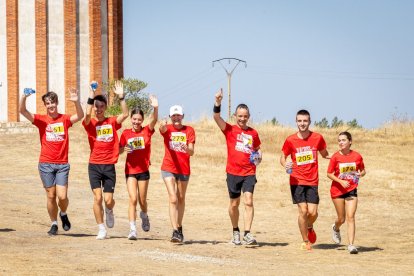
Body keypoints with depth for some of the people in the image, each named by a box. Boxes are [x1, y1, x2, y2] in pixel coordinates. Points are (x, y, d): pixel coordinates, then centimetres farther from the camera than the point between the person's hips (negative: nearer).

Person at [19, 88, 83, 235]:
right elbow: (22, 111, -9)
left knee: (62, 196, -8)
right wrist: (23, 97, -29)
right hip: (46, 164, 0)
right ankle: (54, 224, 18)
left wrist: (76, 102, -32)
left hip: (62, 164, 0)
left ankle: (63, 214, 23)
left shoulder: (64, 119, 4)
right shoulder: (41, 120, 3)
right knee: (51, 196, 2)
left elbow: (80, 116, -14)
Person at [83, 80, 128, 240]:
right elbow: (87, 115, -20)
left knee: (108, 200, -2)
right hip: (94, 165, -1)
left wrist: (121, 97, -18)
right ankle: (101, 230, 4)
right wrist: (91, 98, -27)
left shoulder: (112, 122, 6)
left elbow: (125, 115, -10)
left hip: (109, 166, 1)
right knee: (97, 198, -8)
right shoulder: (90, 123, 2)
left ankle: (109, 211, 35)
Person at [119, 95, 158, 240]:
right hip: (130, 170, 0)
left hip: (144, 170, 0)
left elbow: (154, 120, -21)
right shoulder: (126, 133, 2)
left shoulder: (147, 131, -2)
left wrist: (155, 108, -40)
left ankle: (144, 216, 42)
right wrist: (124, 149, -17)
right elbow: (119, 150, 8)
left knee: (142, 200, 9)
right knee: (133, 199, -11)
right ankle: (132, 229, -12)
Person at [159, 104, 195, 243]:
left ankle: (179, 228, 28)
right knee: (173, 199, -13)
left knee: (181, 199, 14)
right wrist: (162, 125, -52)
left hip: (184, 169, 2)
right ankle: (175, 231, -18)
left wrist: (186, 148, -31)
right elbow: (163, 129, -28)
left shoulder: (189, 130, 2)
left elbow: (191, 152, -7)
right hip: (169, 168, -2)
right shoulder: (167, 129, -1)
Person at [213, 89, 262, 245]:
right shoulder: (229, 130, 2)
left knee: (248, 201, -13)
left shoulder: (253, 133, 10)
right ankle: (235, 232, 26)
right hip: (233, 173, -1)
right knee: (234, 204, 8)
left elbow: (257, 149, 26)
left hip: (249, 173, 1)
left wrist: (258, 157, 4)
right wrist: (218, 103, -29)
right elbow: (216, 117, -14)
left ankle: (247, 233, -17)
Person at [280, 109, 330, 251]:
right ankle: (305, 241, 8)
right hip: (296, 181, -1)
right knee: (303, 211, -9)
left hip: (312, 181, 1)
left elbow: (324, 154, 17)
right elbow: (283, 157, 7)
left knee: (313, 212, -6)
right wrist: (285, 164, -15)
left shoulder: (317, 138, 1)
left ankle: (310, 227, 30)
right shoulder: (290, 140, -2)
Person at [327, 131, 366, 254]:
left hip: (351, 190, 0)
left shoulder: (357, 156, -3)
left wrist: (360, 174, -13)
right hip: (337, 190, 0)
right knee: (341, 219, 8)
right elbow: (329, 174, -3)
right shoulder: (335, 157, -6)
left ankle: (351, 245, -13)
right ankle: (336, 229, 44)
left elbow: (363, 171, 10)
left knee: (350, 217, -11)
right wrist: (341, 181, -17)